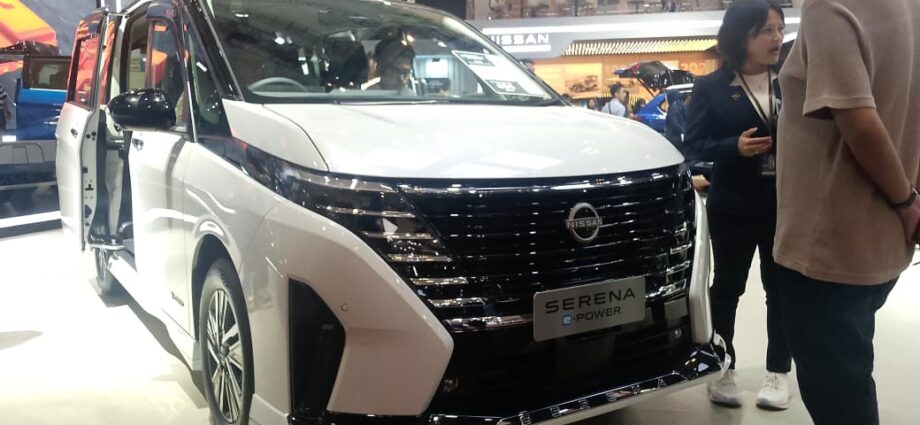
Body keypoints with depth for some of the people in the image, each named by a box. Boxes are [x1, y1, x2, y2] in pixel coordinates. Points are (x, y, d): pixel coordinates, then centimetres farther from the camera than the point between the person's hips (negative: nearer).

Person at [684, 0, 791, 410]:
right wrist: (734, 147, -21)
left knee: (782, 287, 8)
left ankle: (778, 372, 23)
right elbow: (694, 146, -5)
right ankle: (723, 370, 23)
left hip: (786, 204, 2)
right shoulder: (711, 87, -2)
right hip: (734, 205, -2)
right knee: (727, 287, 9)